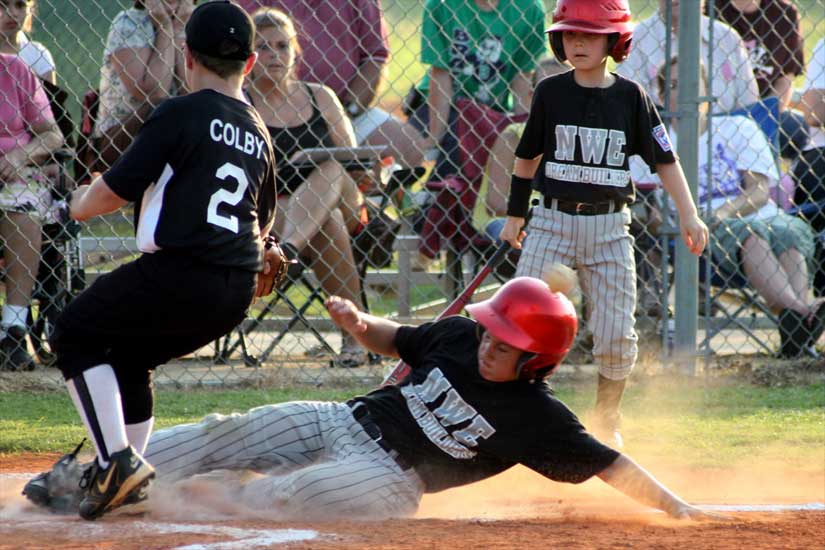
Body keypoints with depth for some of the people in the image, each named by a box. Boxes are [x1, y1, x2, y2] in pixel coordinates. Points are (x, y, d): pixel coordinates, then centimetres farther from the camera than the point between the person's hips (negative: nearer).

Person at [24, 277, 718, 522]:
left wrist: (675, 507, -24)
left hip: (388, 476, -6)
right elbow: (399, 340, 16)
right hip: (344, 421, 6)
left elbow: (608, 464, -16)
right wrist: (361, 324, -4)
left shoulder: (537, 416, -15)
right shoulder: (460, 339, 2)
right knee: (223, 436, -1)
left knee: (281, 495, -30)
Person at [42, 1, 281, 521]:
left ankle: (119, 461, -5)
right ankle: (126, 479, 24)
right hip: (236, 295, 7)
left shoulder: (182, 113, -6)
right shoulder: (258, 132, 16)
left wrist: (82, 202, 16)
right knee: (131, 355, 27)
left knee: (75, 335, 11)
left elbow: (115, 190, -6)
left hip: (179, 274, -7)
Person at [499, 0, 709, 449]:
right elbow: (527, 156, 11)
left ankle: (607, 422, 20)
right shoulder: (551, 92, 1)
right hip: (553, 222, 0)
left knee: (616, 337, -1)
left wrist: (688, 214, -6)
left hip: (609, 226, 0)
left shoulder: (630, 97, 0)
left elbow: (664, 158, 3)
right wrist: (515, 216, 13)